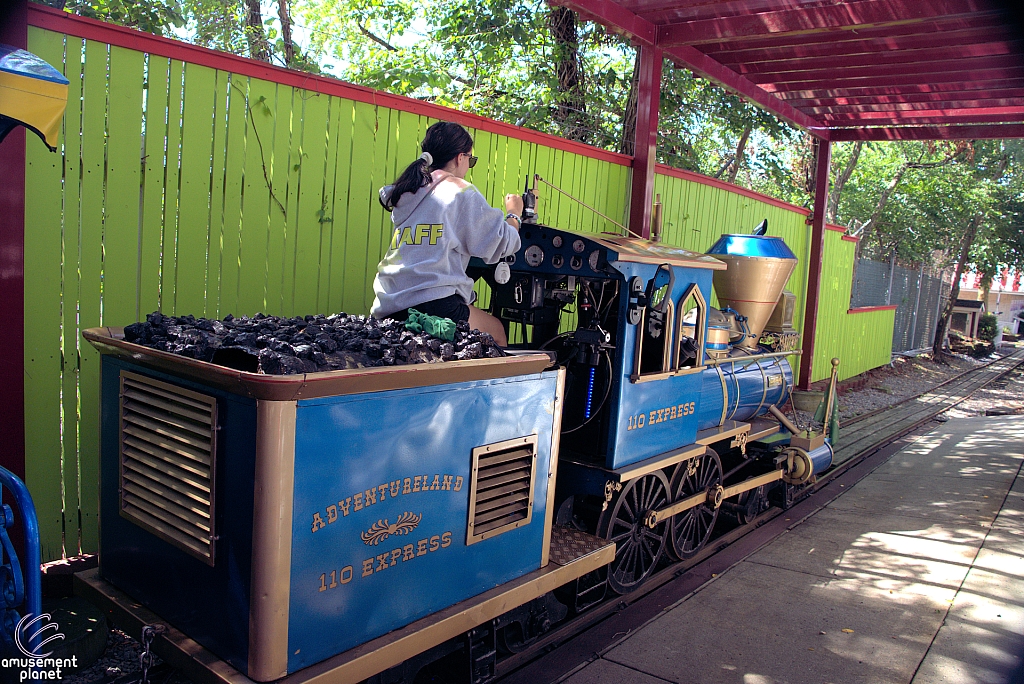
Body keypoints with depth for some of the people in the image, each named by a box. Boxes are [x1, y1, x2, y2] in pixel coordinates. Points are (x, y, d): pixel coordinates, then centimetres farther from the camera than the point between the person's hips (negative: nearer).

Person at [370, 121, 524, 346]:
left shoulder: (405, 191, 18)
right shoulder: (461, 191, 1)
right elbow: (500, 243, 3)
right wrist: (514, 215, 25)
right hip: (434, 304, -6)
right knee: (496, 332, 16)